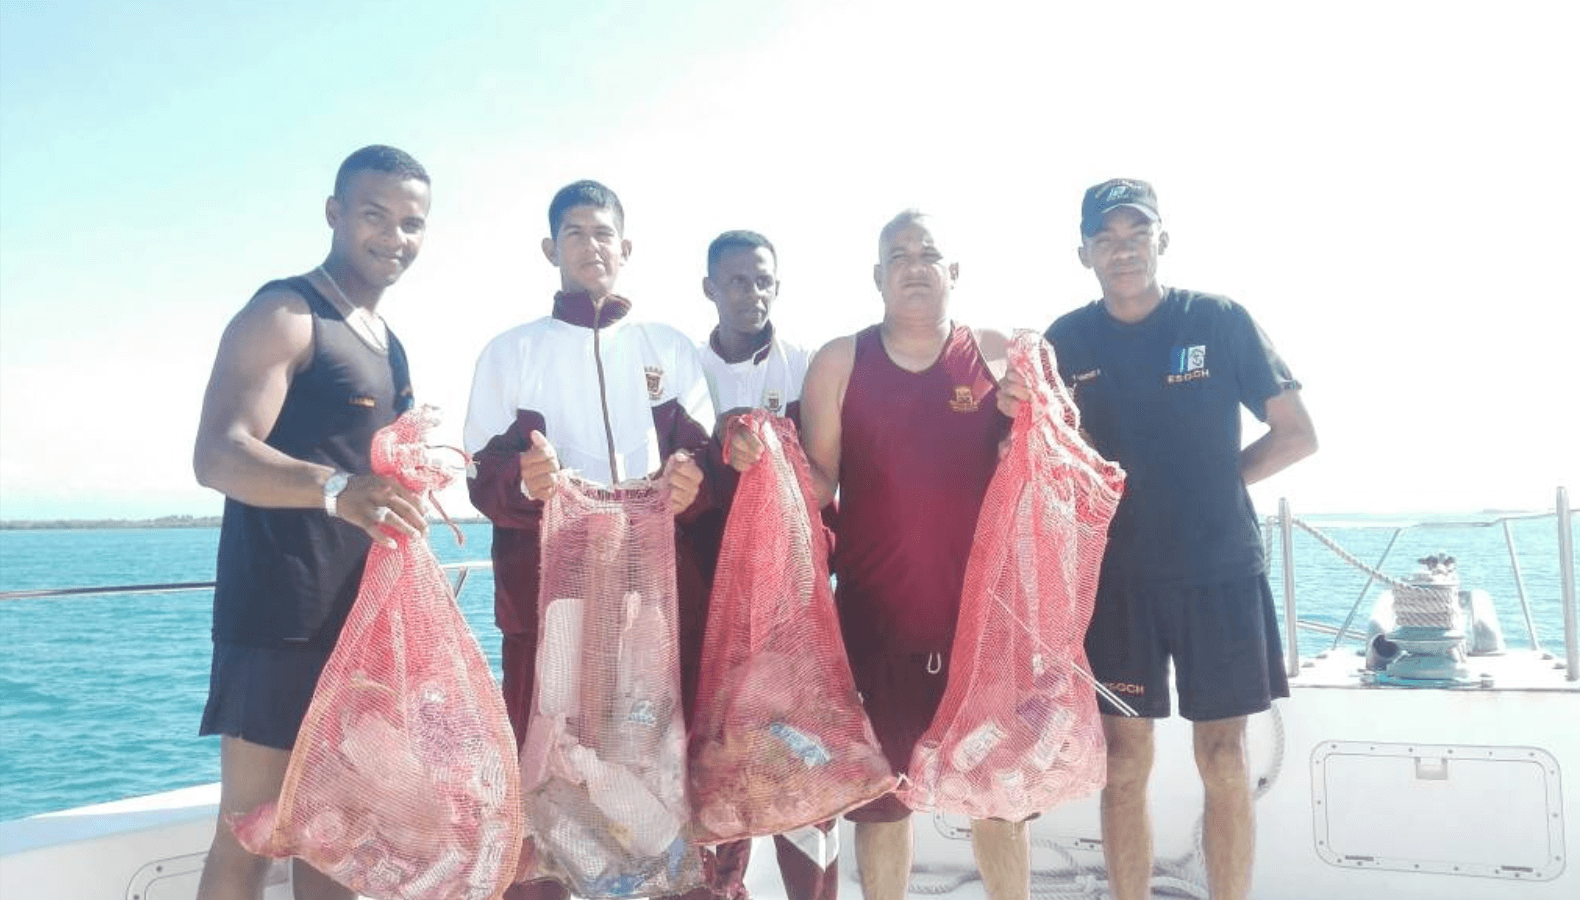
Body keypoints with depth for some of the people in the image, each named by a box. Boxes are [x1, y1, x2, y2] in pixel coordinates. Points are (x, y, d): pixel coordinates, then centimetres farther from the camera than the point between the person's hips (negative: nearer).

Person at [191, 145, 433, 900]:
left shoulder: (386, 343, 17)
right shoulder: (282, 315, -8)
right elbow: (217, 454, -22)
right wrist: (336, 489, -39)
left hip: (363, 614, 8)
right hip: (282, 614, -8)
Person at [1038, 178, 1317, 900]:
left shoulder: (1221, 321, -1)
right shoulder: (1066, 340, 3)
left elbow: (1297, 435, 3)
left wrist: (1221, 479, -6)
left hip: (1221, 571, -1)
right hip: (1114, 576, 1)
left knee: (1224, 761, 4)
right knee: (1123, 765, 5)